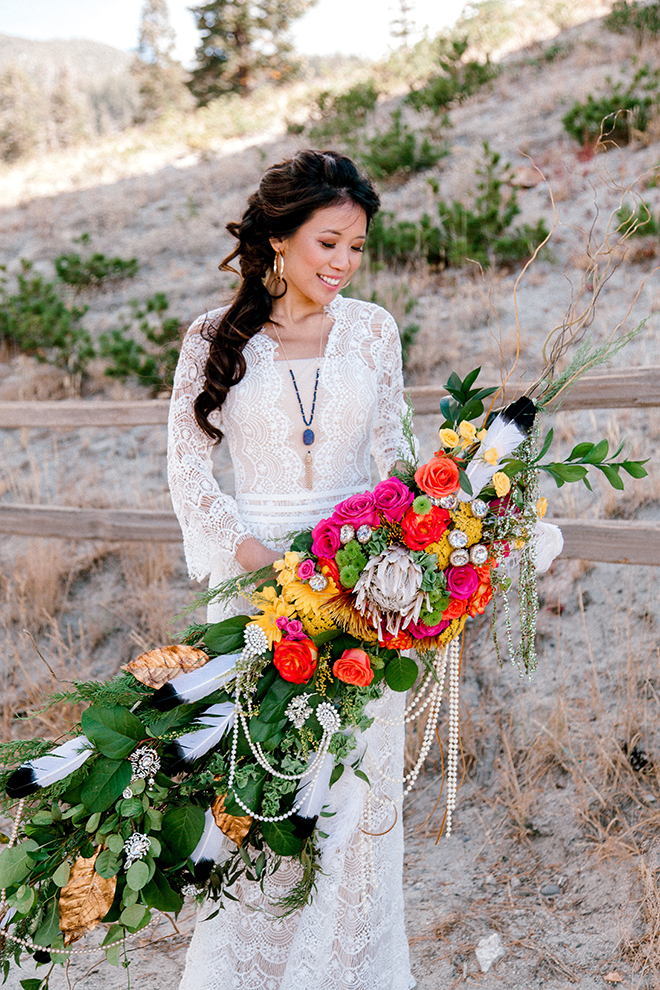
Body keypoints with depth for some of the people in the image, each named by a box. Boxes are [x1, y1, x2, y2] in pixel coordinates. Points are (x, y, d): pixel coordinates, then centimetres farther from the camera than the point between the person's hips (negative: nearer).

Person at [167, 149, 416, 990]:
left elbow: (390, 452, 11)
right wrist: (252, 552, -12)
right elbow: (187, 466, 1)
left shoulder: (373, 330, 7)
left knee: (357, 778, 5)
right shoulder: (215, 339, 1)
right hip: (254, 575, -1)